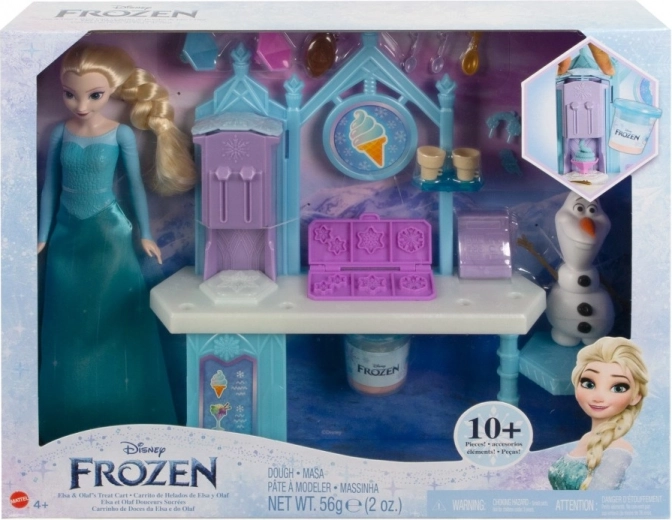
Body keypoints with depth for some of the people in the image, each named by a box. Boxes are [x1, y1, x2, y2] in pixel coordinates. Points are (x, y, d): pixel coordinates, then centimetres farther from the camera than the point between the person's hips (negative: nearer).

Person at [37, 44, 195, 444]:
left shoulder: (121, 134, -9)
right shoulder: (61, 133, -2)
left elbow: (136, 184, -1)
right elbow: (50, 188, 5)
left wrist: (145, 234, 1)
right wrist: (42, 237, 7)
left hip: (110, 234, -3)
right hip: (68, 235, 3)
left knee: (113, 323, 6)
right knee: (71, 325, 10)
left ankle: (121, 420, 22)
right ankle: (72, 424, 25)